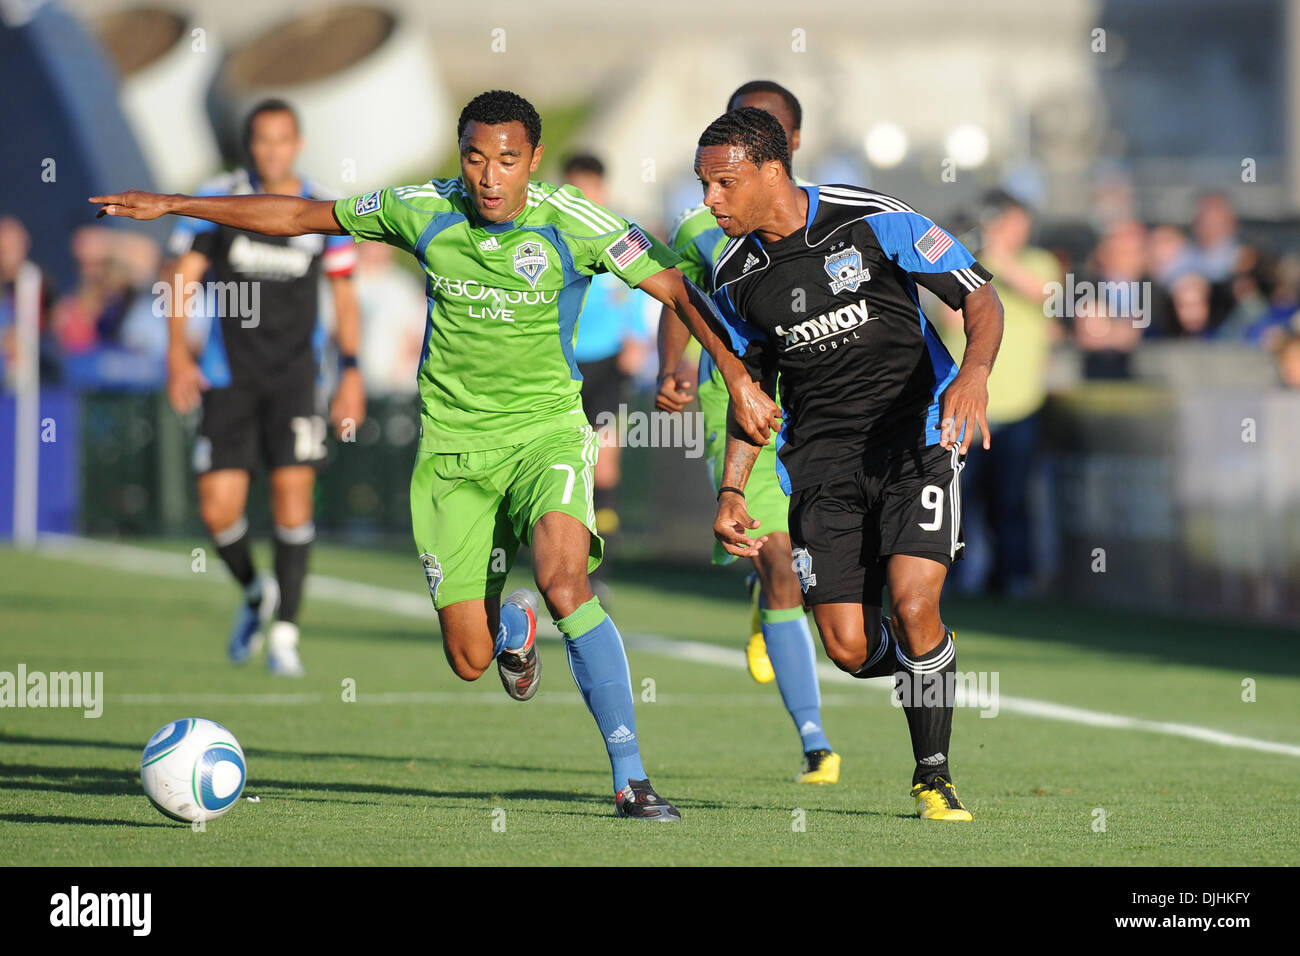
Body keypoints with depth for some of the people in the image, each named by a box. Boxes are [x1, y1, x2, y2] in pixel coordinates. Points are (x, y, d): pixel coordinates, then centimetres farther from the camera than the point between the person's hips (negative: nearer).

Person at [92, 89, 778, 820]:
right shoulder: (424, 211, -5)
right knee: (470, 661, -3)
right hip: (453, 444, 2)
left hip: (546, 430, -2)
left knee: (564, 580, -31)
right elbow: (303, 216, 6)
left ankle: (631, 780, -25)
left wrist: (738, 378, -19)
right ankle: (513, 624, 39)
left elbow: (676, 289, -9)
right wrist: (172, 206, 9)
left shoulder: (573, 224, -13)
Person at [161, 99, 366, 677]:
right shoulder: (215, 201, -2)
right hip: (228, 376, 0)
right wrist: (178, 353, -19)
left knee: (292, 492, -14)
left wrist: (351, 373, 3)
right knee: (217, 509, -5)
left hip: (294, 375, 0)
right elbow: (183, 277, -5)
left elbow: (343, 295, 10)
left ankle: (284, 633, -4)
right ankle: (255, 594, 27)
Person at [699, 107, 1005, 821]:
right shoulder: (735, 278, 4)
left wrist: (974, 373, -25)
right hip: (822, 459, 4)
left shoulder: (874, 220, -11)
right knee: (850, 649, -7)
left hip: (915, 433, -4)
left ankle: (933, 776, -1)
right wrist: (731, 490, 8)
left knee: (913, 608, -21)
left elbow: (980, 296, -6)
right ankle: (928, 665, 28)